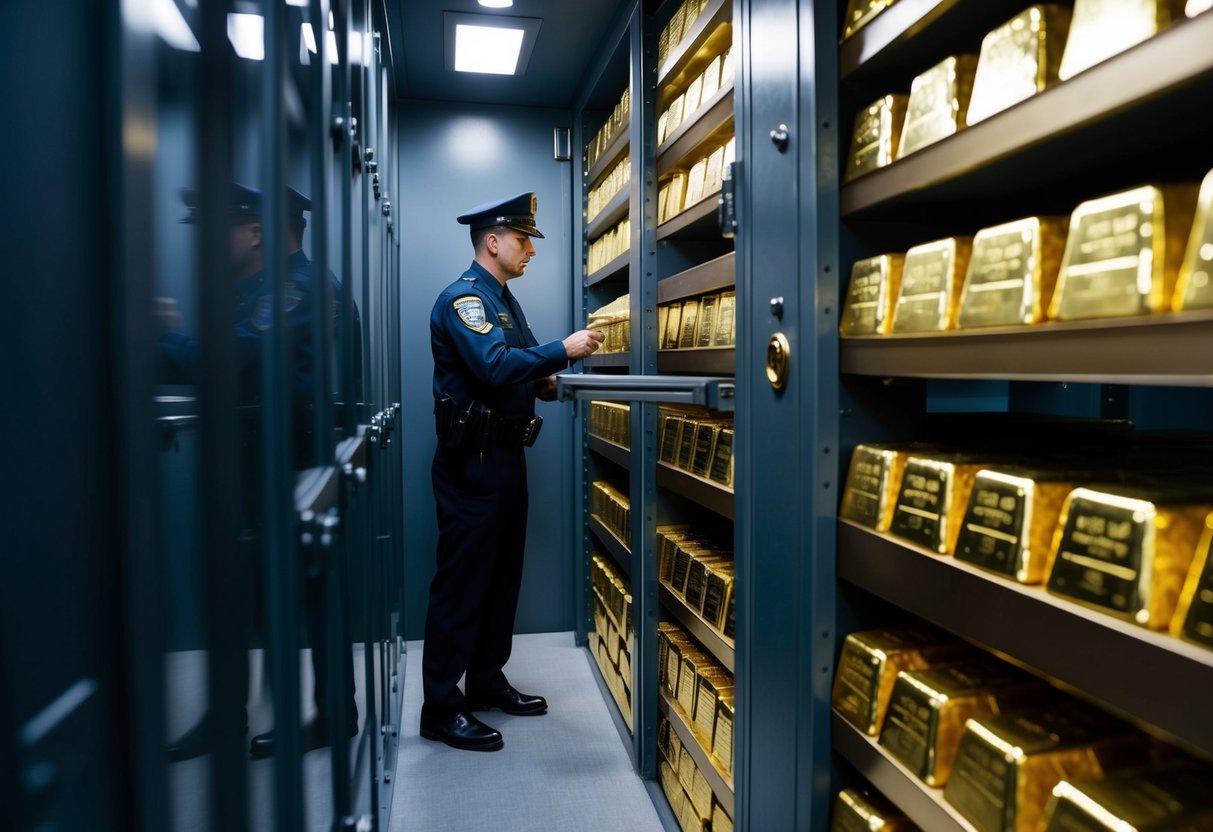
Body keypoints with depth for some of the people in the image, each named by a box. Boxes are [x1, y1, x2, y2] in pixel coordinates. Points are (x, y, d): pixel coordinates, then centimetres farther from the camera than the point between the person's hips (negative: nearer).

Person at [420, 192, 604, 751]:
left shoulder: (502, 299, 19)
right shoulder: (463, 297, -13)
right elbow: (495, 365, -28)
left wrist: (541, 382, 1)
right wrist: (563, 351, -22)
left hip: (505, 454, 10)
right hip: (472, 460, -10)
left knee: (503, 573, 16)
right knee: (462, 580, -4)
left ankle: (486, 681, 30)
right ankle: (441, 709, 8)